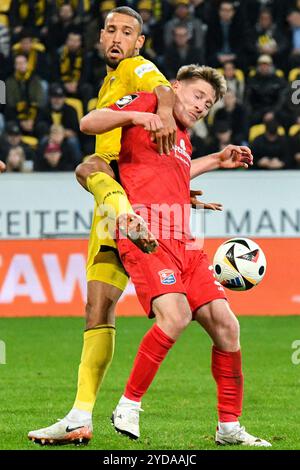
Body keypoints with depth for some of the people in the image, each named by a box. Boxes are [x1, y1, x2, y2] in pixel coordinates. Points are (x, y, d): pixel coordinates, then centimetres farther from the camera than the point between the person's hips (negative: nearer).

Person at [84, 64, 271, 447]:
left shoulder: (183, 138, 27)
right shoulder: (148, 103, 8)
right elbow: (90, 123, -1)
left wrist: (218, 159, 38)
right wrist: (135, 116, -16)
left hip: (184, 243, 8)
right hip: (146, 235, -8)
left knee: (225, 324, 0)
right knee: (175, 314, -28)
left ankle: (229, 427, 11)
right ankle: (128, 406, -14)